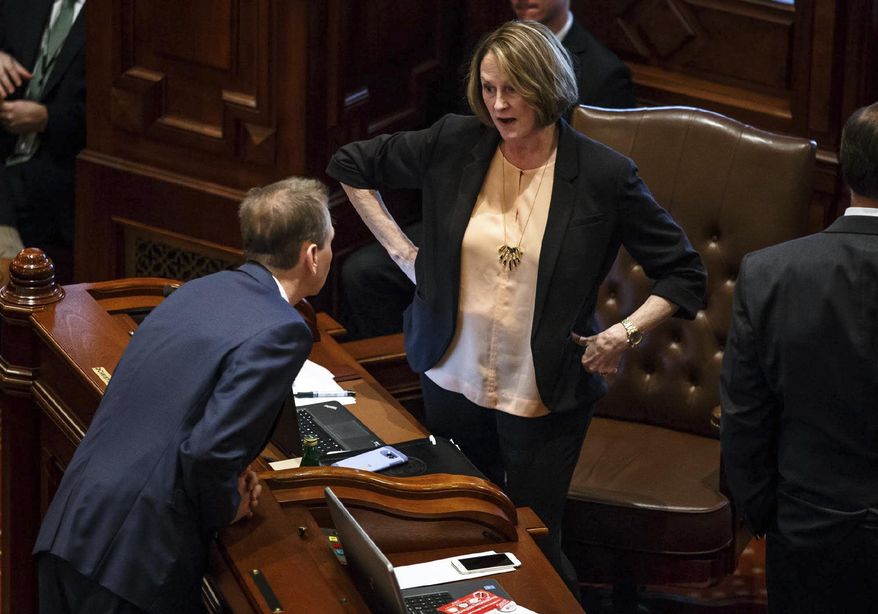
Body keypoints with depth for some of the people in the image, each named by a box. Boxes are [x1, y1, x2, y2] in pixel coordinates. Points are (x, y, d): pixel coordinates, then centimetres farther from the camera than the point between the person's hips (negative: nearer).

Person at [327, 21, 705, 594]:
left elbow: (685, 273, -5)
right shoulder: (454, 144, -7)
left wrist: (624, 333, -15)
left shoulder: (603, 175, -14)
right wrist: (398, 247, 4)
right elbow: (351, 165, 10)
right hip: (453, 380, 3)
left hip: (544, 397, -3)